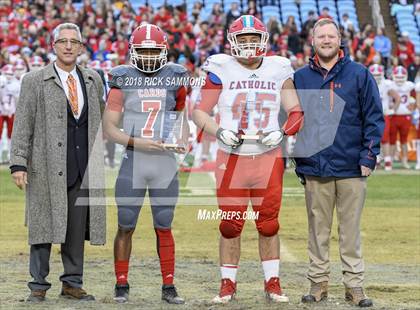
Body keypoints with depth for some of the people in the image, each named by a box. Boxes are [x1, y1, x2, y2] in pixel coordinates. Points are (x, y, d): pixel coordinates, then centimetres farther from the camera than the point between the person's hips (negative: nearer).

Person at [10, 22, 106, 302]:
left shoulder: (93, 80, 13)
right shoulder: (34, 81, 2)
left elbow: (102, 119, 19)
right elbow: (23, 125, -1)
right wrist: (19, 163, -9)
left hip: (83, 167, 3)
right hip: (47, 167, -3)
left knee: (77, 228, 5)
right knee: (44, 226, -1)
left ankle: (72, 284, 14)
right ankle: (38, 286, 6)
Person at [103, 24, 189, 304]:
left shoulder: (174, 78, 6)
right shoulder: (123, 81, -1)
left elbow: (182, 116, 19)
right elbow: (110, 127, -2)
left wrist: (184, 140, -1)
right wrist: (136, 142, -16)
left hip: (165, 163, 1)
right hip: (133, 163, -1)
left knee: (164, 228, 7)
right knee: (126, 227, 3)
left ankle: (169, 287, 12)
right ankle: (122, 285, 14)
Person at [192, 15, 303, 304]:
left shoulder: (278, 70, 4)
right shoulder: (221, 69, 0)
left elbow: (296, 112, 7)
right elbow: (200, 111, 2)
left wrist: (281, 132, -12)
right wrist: (219, 132, -15)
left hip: (268, 158, 1)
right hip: (232, 158, -1)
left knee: (269, 223, 5)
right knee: (230, 225, 2)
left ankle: (272, 283, 15)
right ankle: (228, 283, 13)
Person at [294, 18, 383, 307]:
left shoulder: (359, 75, 2)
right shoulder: (300, 78, 8)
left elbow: (374, 118, 1)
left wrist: (369, 156, -6)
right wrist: (294, 157, 5)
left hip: (351, 167, -2)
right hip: (315, 167, 2)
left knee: (351, 229, 3)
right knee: (318, 229, 8)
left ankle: (354, 284, 8)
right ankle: (318, 282, 14)